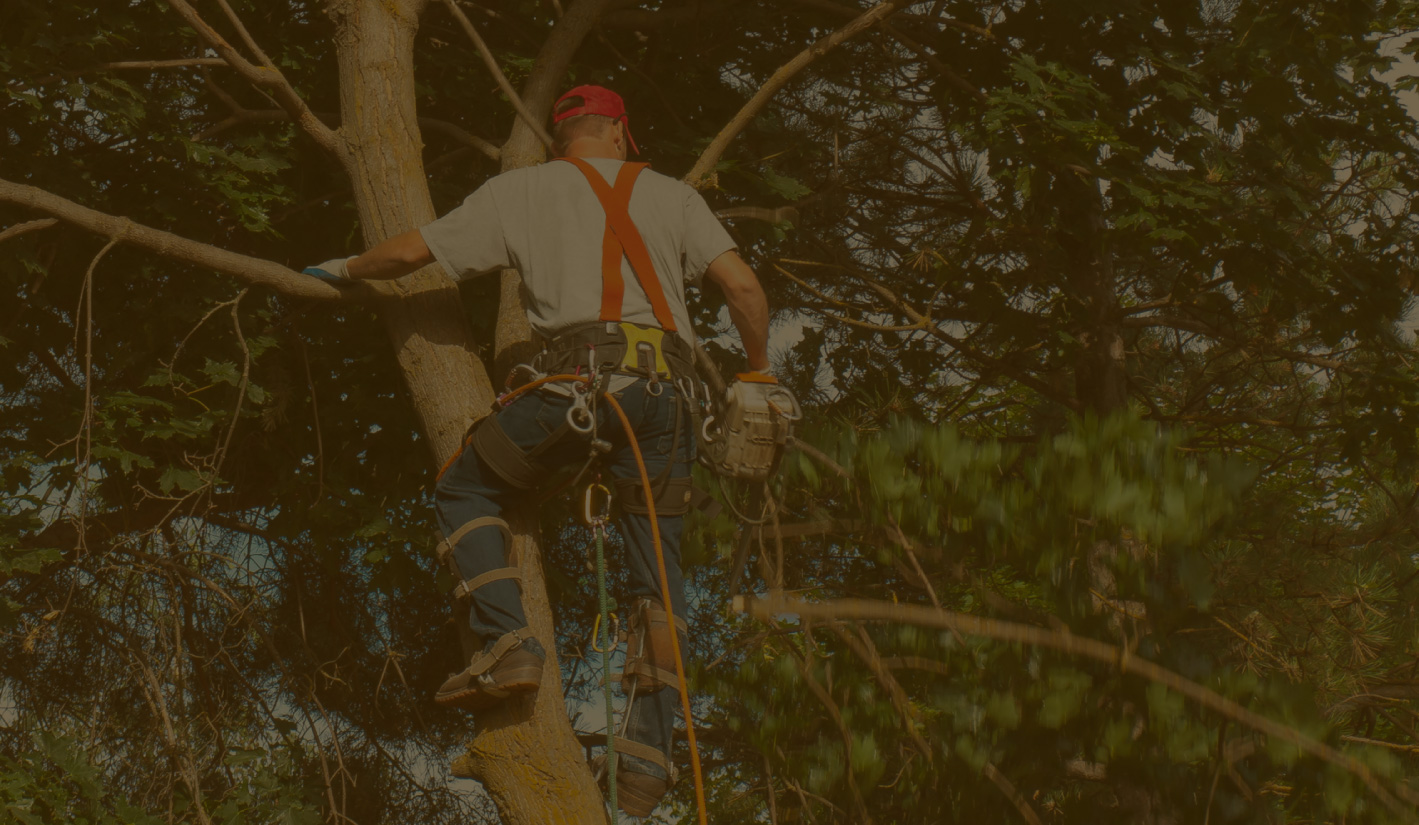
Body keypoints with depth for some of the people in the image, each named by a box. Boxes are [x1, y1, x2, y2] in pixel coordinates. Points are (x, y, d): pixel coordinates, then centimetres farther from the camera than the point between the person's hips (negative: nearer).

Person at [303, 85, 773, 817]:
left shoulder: (522, 190, 18)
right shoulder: (671, 195, 22)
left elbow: (410, 252, 19)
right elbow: (744, 287, 10)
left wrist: (345, 270, 38)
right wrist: (758, 371, 25)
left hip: (578, 375, -2)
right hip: (664, 390, 3)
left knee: (466, 488, 20)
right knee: (657, 572, 10)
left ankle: (507, 641, 0)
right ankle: (648, 751, -1)